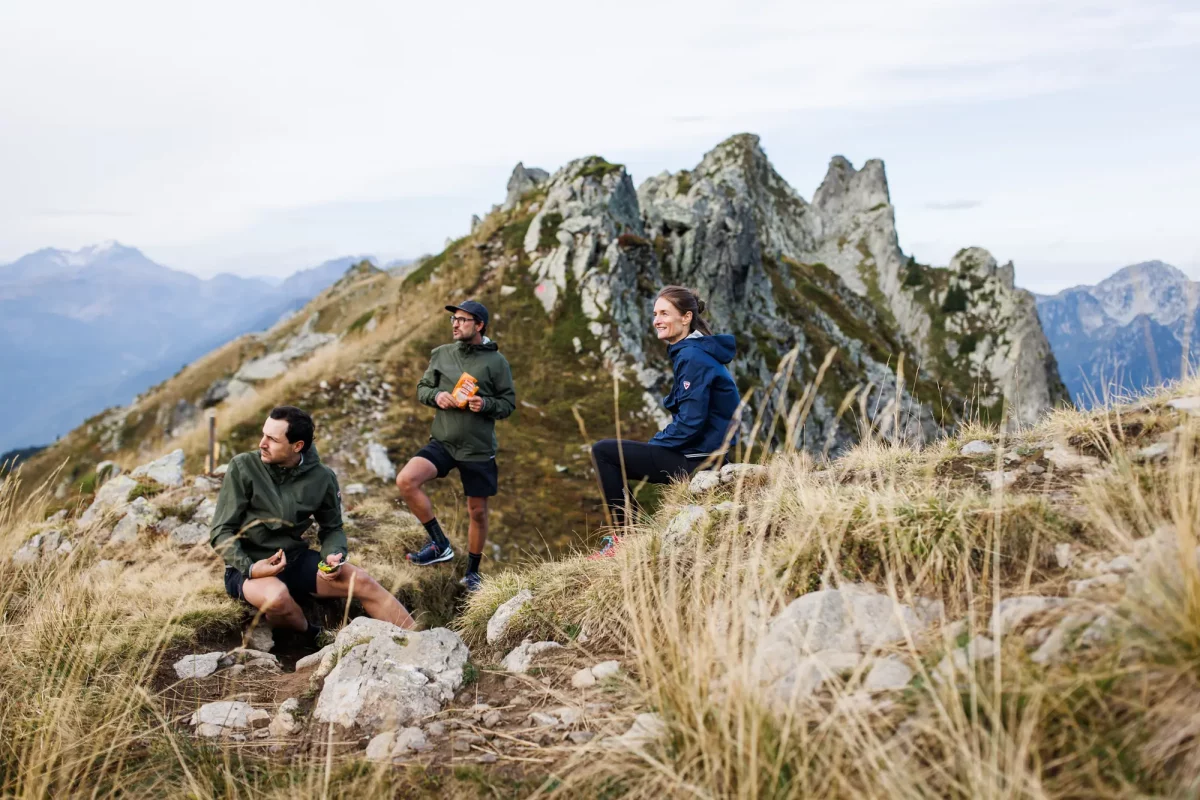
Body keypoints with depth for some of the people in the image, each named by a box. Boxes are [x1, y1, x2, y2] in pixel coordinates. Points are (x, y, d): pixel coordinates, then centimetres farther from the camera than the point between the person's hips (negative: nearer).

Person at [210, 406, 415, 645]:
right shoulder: (243, 468, -11)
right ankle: (312, 636, -5)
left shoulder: (322, 478, -2)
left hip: (296, 560, 3)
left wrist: (334, 555, -11)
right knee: (278, 597, -37)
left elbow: (332, 528, 12)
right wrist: (249, 568, -24)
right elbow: (222, 531, -8)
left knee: (362, 582, -17)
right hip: (247, 567, -3)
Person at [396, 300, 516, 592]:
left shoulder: (496, 361, -5)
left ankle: (472, 573, 30)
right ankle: (440, 544, -8)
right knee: (406, 481, -22)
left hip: (479, 449, -2)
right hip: (442, 442, 2)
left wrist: (486, 405, -21)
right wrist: (436, 395, -11)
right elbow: (421, 389, 11)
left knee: (477, 512, 9)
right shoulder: (441, 354, 4)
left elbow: (509, 403, -1)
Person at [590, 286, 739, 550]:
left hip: (696, 460, -11)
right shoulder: (691, 351, 13)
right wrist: (656, 442, 9)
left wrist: (655, 443, -9)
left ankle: (624, 538, -4)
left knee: (603, 451, -9)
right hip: (699, 453, 11)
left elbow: (691, 422, -23)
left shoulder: (693, 357, -17)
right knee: (611, 452, 20)